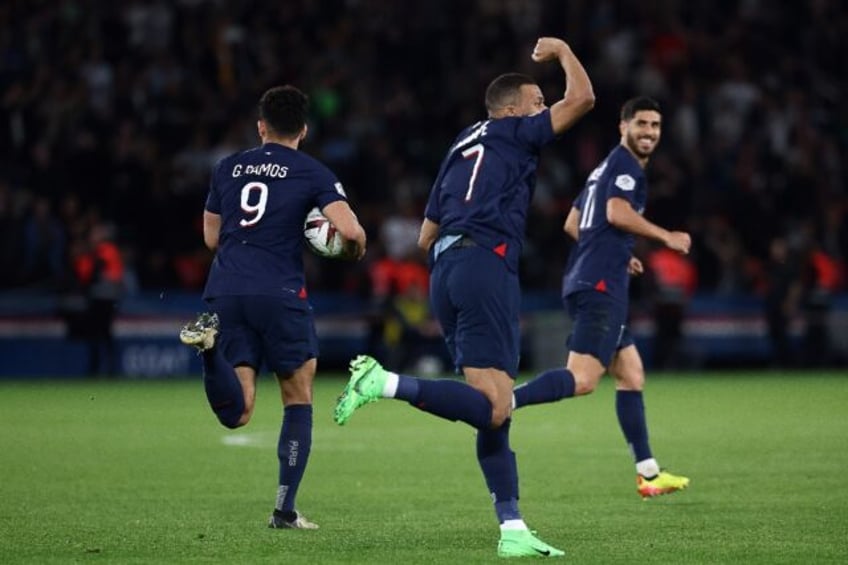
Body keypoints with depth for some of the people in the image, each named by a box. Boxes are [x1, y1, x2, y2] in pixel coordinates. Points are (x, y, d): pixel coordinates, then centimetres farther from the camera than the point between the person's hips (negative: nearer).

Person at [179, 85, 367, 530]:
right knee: (298, 399, 15)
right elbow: (350, 229, -8)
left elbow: (211, 237, 22)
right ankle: (285, 509, 9)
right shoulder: (312, 173, 4)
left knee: (237, 413, -2)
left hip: (225, 292, 3)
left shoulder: (228, 167, 17)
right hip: (279, 293, -3)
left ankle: (209, 343, -30)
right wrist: (356, 249, 15)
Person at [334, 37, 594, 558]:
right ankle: (385, 383, -27)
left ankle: (512, 531, 0)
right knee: (491, 408, -16)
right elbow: (582, 98, 2)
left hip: (446, 271, 9)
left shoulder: (462, 149, 28)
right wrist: (563, 51, 19)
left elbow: (426, 237, 28)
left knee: (493, 408, 6)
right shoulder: (512, 134, 8)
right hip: (487, 266, -9)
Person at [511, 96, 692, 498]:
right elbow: (617, 212, -22)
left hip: (584, 283, 11)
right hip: (600, 287, -11)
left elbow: (572, 224, 29)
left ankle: (648, 472, 13)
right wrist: (666, 236, -13)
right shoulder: (625, 165, -4)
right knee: (582, 379, -20)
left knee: (631, 375, 12)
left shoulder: (607, 168, 24)